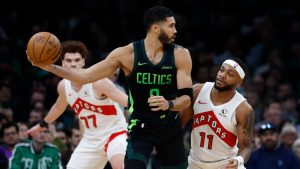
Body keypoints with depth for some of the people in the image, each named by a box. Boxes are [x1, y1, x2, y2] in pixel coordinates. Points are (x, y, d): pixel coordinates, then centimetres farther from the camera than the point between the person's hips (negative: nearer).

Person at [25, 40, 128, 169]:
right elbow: (58, 107, 23)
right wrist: (42, 125, 38)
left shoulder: (97, 81, -22)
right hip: (91, 139, 7)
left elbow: (127, 100, -28)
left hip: (115, 132, -6)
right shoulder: (63, 86, -1)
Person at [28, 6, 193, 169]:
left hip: (170, 128, 2)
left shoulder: (180, 55, -9)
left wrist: (169, 104, -34)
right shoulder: (127, 54, -12)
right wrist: (50, 67, -20)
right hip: (140, 127, -2)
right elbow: (85, 76, -9)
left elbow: (186, 98, -11)